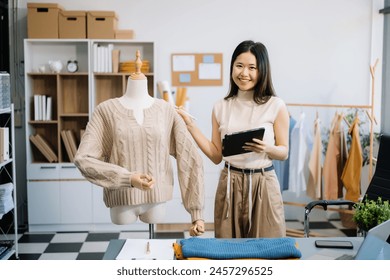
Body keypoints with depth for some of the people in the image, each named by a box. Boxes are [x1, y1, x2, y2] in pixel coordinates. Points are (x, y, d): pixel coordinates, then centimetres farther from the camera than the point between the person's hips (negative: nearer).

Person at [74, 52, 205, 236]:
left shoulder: (166, 110, -1)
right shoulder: (106, 110, -3)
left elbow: (191, 158, -2)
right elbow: (83, 159, -10)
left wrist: (197, 214, -6)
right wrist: (128, 178, -24)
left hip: (156, 199, 1)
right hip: (121, 200, -1)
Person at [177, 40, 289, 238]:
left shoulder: (276, 106, -4)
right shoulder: (221, 107, 4)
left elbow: (284, 152, 1)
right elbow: (216, 156, 6)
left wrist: (266, 149, -20)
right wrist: (190, 126, 1)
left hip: (262, 184, -2)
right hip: (229, 184, 2)